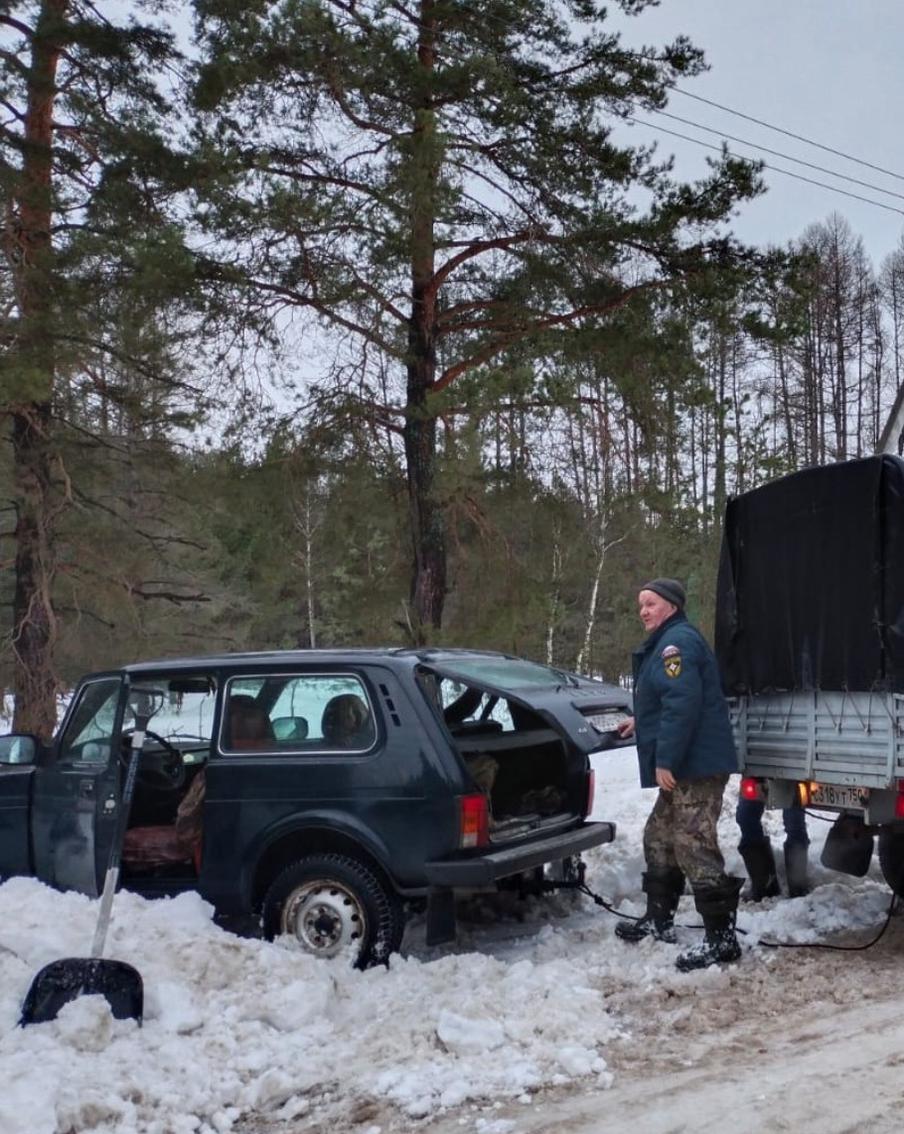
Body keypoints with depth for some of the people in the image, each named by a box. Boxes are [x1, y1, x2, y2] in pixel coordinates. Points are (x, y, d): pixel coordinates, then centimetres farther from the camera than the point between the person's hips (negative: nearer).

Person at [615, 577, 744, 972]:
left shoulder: (678, 641, -15)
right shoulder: (665, 642, 19)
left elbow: (683, 704, -25)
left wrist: (665, 760, -25)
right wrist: (640, 722, 36)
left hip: (696, 765, -11)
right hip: (686, 766, 11)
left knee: (694, 847, -10)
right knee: (659, 838, 19)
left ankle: (722, 938, -5)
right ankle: (659, 920, 30)